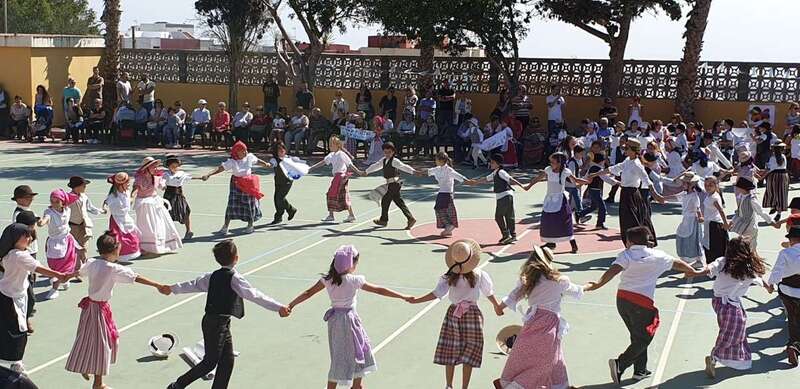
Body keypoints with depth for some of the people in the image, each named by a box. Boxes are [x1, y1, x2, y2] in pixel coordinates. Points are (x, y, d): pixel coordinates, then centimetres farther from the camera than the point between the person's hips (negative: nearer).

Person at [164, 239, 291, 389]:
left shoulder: (214, 275, 9)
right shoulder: (234, 278, -15)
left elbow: (195, 284, 20)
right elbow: (254, 295, -23)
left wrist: (172, 288, 36)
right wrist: (279, 307, -26)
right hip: (217, 324, -8)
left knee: (227, 360, 11)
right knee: (210, 362, 2)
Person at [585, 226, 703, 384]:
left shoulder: (626, 255, 1)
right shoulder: (657, 256, 5)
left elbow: (613, 270, -18)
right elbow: (678, 264, 21)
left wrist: (597, 285, -25)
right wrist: (694, 272, 39)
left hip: (622, 299, 3)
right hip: (642, 302, -3)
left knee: (638, 336, 21)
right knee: (642, 339, 6)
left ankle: (640, 370, 29)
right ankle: (620, 364, -13)